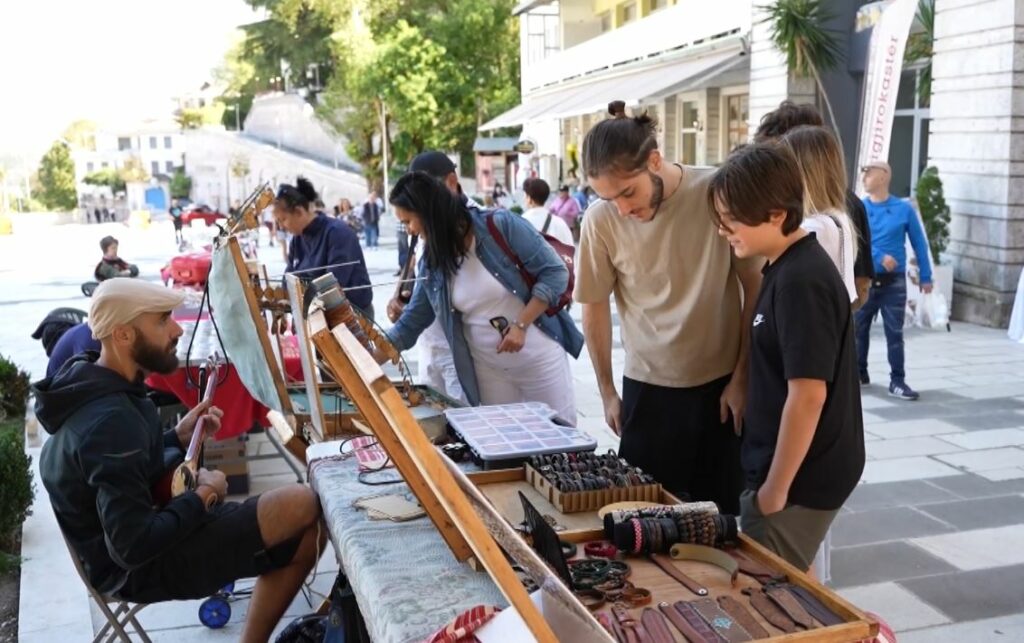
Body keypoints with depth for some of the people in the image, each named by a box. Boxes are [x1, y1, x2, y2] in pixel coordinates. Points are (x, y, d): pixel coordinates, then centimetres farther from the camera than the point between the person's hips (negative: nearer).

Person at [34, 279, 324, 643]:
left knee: (300, 531, 11)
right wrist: (204, 496, -17)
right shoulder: (112, 420, -29)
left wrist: (179, 437, 3)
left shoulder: (93, 390, 2)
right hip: (142, 566, -10)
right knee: (305, 506, -18)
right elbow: (134, 547, -31)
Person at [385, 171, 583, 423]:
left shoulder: (501, 226, -15)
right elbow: (410, 324, 7)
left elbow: (555, 272, -13)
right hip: (489, 369, 4)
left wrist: (521, 325, -18)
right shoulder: (431, 263, 0)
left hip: (540, 356, -4)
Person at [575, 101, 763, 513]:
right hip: (647, 387, 1)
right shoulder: (601, 220, -11)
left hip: (722, 381, -1)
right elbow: (595, 307, 3)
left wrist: (742, 376, -3)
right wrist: (607, 391, 8)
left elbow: (756, 288, -4)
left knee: (721, 512, 9)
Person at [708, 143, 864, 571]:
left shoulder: (800, 281, -23)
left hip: (800, 476, -9)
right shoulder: (787, 267, 7)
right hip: (802, 467, 10)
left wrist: (775, 487, -20)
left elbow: (808, 394, -25)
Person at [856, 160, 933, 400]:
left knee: (895, 333, 0)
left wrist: (925, 277, 3)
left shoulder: (904, 209, -1)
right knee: (859, 330, 11)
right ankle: (859, 373, 26)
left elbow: (919, 243, 4)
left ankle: (897, 381, 6)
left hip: (893, 283, -1)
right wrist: (880, 257, -24)